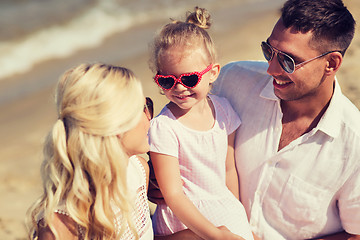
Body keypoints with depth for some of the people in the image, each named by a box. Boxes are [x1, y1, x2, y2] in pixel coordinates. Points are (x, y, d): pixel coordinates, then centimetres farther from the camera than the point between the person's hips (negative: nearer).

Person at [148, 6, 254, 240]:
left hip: (226, 210, 5)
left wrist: (238, 213, 10)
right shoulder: (164, 127, -20)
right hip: (185, 220, -5)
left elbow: (229, 169, 7)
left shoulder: (223, 109, -3)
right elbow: (173, 195, -19)